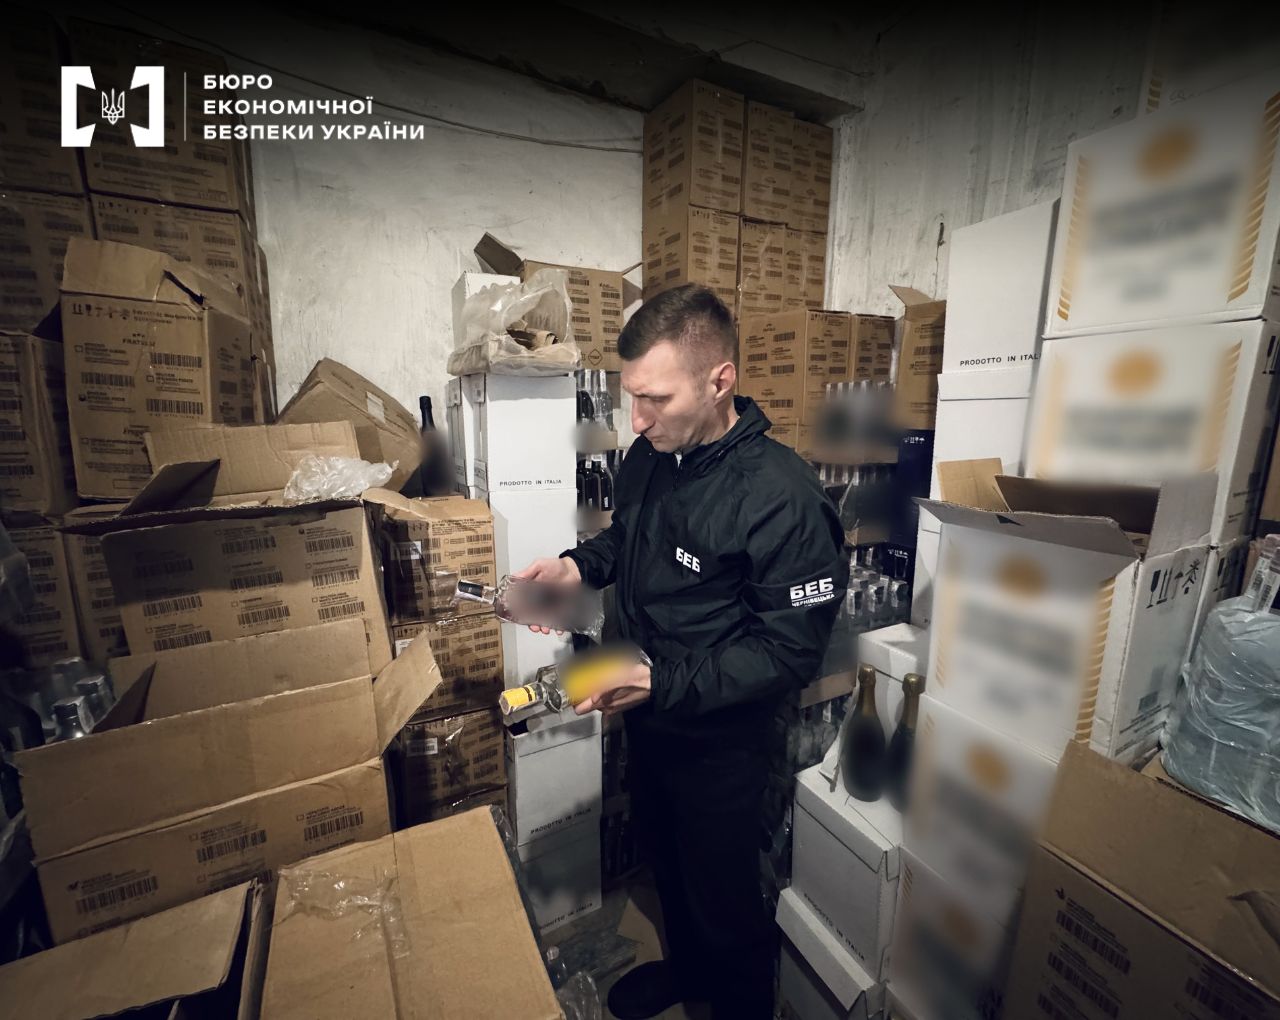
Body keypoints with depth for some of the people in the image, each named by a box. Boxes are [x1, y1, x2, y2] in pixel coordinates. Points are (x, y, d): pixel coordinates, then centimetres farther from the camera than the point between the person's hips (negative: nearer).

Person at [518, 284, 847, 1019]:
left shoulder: (781, 497, -28)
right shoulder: (649, 455, -6)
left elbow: (792, 651, -24)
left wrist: (661, 682, -29)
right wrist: (578, 565, -7)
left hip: (720, 737, -7)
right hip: (646, 714, 7)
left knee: (722, 889, 19)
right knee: (664, 856, 30)